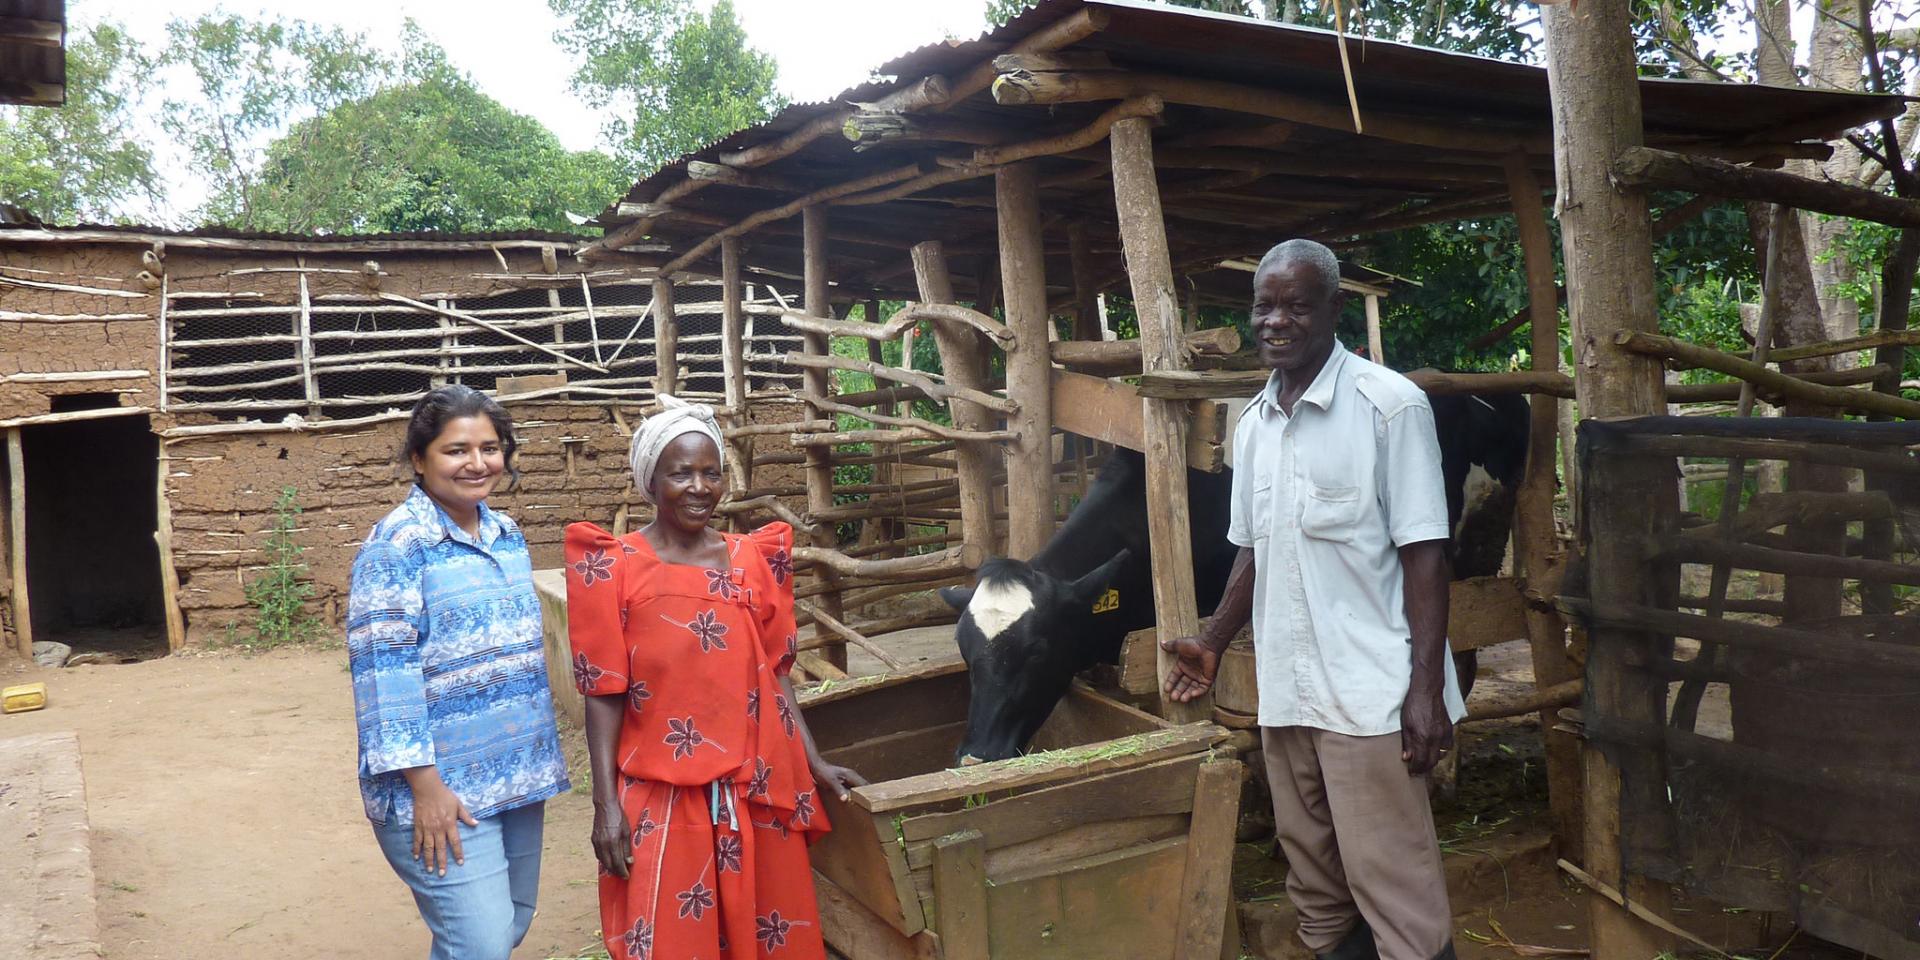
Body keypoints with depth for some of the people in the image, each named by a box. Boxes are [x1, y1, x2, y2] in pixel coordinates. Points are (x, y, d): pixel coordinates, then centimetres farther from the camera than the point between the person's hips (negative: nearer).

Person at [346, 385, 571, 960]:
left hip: (516, 779, 8)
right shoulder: (399, 543, -14)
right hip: (442, 789, -7)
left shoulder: (506, 534, 9)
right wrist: (424, 784, -21)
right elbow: (385, 670, -18)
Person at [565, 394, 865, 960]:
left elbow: (773, 675, 9)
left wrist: (814, 763, 6)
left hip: (756, 791, 4)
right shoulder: (614, 568, -5)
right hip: (661, 797, -3)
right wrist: (605, 805, -9)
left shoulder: (751, 560, 5)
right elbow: (604, 695, -5)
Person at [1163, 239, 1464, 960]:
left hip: (1371, 698, -6)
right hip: (1284, 696, 6)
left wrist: (1426, 688, -14)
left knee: (1395, 895, -1)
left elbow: (1424, 553, -10)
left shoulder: (1389, 404, -8)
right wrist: (1212, 644, 15)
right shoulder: (1253, 425, 11)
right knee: (1316, 889, 16)